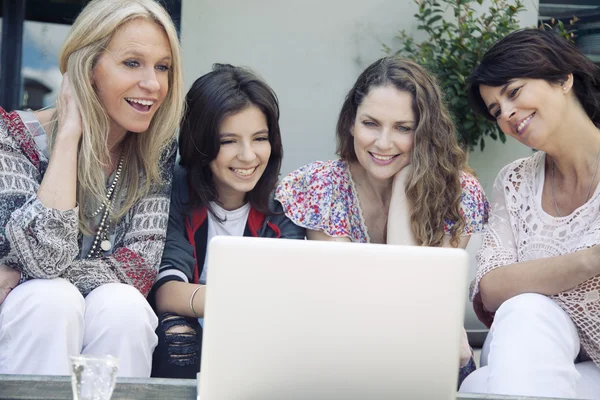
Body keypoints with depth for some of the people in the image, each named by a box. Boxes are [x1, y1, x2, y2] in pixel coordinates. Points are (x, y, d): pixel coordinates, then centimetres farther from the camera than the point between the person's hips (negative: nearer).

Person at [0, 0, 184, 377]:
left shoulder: (157, 151, -2)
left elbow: (140, 267, -10)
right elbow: (46, 256, -24)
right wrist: (70, 130, -20)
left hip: (113, 333, 2)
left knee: (120, 304, -29)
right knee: (53, 298, -32)